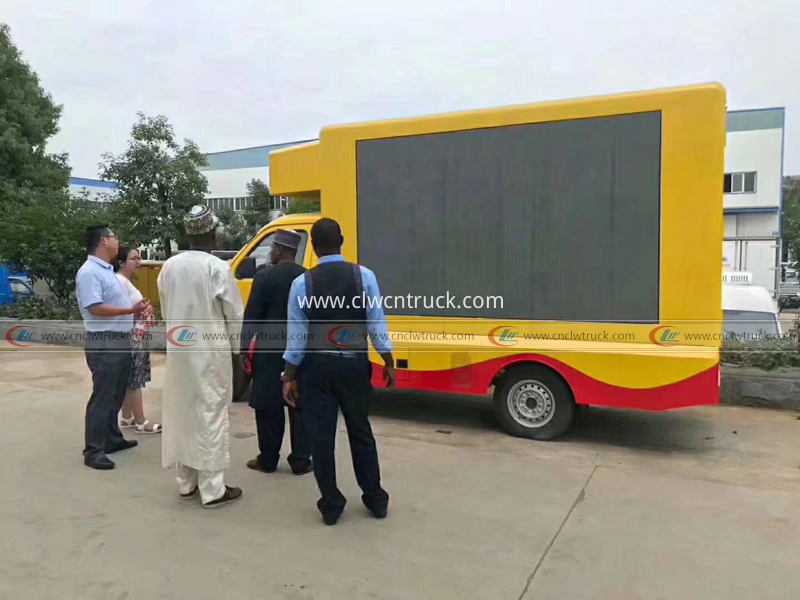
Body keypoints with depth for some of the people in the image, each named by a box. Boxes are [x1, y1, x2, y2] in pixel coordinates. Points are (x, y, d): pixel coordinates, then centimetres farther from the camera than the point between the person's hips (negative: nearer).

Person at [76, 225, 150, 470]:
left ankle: (112, 439, 29)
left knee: (116, 395, 17)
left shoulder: (107, 270, 16)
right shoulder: (89, 272, -15)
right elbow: (96, 308, -23)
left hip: (121, 340, 10)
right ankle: (93, 450, 2)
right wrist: (131, 310, -24)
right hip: (104, 343, -10)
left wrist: (134, 310, 10)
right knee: (102, 396, -5)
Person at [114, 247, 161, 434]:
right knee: (134, 380, -6)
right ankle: (141, 423, -2)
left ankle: (127, 418, 22)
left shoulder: (126, 281, 17)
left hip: (134, 336, 11)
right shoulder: (120, 281, -15)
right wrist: (141, 312, -13)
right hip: (129, 337, -11)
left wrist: (143, 312, 9)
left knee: (129, 380, 14)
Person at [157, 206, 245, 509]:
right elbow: (235, 314, -8)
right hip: (210, 351, -6)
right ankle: (213, 489, 6)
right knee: (211, 414, 1)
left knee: (180, 413, 14)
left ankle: (186, 483, 26)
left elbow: (165, 310, 12)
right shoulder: (218, 268, -14)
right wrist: (234, 344, 9)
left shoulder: (169, 266, 3)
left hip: (178, 349, 6)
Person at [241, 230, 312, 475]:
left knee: (269, 407, 8)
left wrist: (245, 349, -1)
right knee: (300, 406, 8)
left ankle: (268, 460, 17)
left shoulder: (265, 277, -9)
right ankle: (301, 461, 13)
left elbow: (251, 317, -9)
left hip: (269, 351, -3)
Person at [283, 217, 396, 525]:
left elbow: (296, 336, -6)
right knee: (361, 431, 15)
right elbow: (377, 325, -6)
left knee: (321, 434, 9)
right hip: (354, 363, 1)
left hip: (317, 366, -1)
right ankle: (376, 499, 25)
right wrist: (388, 363, 5)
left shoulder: (302, 283, -7)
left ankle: (331, 505, 18)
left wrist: (289, 376, 3)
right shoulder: (364, 276, -6)